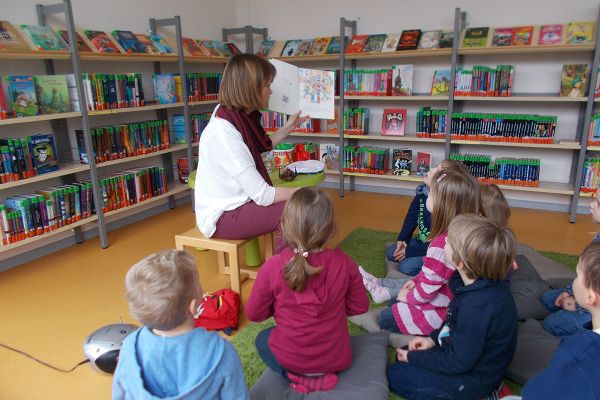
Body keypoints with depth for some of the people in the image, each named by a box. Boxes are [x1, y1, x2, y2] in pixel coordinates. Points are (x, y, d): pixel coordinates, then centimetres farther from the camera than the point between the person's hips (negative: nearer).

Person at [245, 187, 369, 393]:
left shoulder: (272, 267, -22)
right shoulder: (344, 263, -17)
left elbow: (254, 313, -7)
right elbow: (359, 306, -3)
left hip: (291, 358, -4)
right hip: (338, 359, 5)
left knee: (262, 339, 29)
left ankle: (301, 378, 7)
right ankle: (324, 373, 15)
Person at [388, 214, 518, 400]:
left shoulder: (476, 306, -37)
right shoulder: (490, 286, -8)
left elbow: (458, 362, -26)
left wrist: (412, 358, -14)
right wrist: (433, 339, 4)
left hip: (471, 381, -9)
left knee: (394, 374, 3)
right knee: (404, 357, 20)